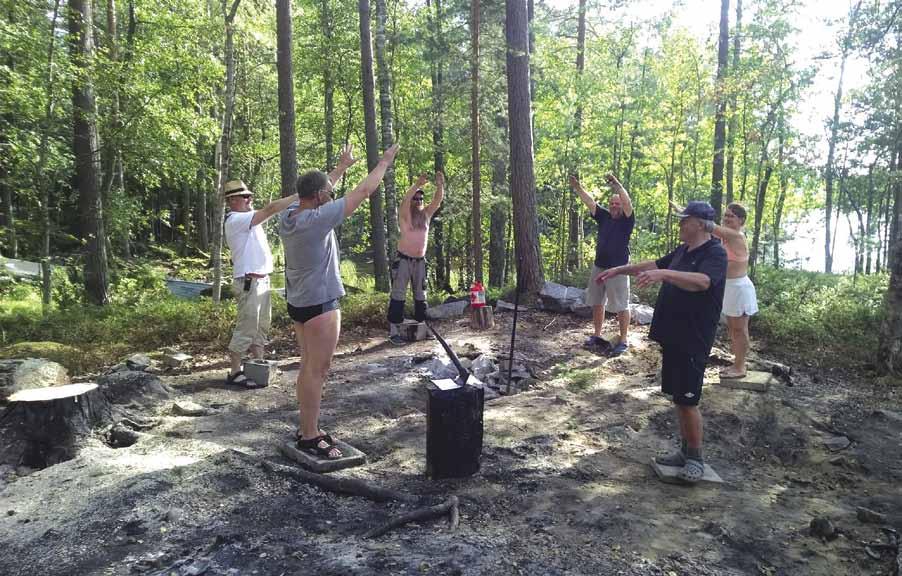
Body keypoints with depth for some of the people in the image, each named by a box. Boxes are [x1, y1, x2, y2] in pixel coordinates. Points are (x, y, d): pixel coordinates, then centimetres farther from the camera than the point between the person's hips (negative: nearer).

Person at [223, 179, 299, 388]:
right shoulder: (235, 220, -15)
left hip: (261, 280, 10)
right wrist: (299, 196, -21)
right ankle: (235, 373, 2)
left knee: (261, 326, 16)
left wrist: (297, 199, 3)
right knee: (246, 328, -6)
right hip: (249, 282, -10)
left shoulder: (246, 219, 16)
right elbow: (270, 209, -22)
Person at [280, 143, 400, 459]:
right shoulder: (317, 219, -20)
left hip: (298, 302, 9)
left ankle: (306, 429, 23)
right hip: (320, 304, -9)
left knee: (309, 367, 15)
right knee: (317, 370, -3)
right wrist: (385, 162, -1)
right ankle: (310, 437, 4)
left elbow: (318, 188, 21)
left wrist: (342, 166, 32)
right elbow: (362, 191, -13)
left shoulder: (289, 215, 2)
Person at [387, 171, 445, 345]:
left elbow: (437, 201, -6)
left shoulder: (426, 214, 6)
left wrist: (440, 185, -23)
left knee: (420, 295, 13)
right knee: (398, 295, -4)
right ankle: (394, 331, -3)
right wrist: (418, 184, -37)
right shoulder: (404, 214, -6)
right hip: (403, 260, -5)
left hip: (420, 260, 5)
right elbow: (405, 199, -25)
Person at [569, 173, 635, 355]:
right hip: (598, 267, 6)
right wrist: (578, 188, -4)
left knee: (621, 306, -2)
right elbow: (590, 202, 6)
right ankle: (597, 336, 25)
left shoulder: (627, 220, -5)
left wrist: (617, 185, -31)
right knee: (596, 303, 13)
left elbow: (628, 202, -21)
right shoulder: (604, 217, 9)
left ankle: (623, 341, 3)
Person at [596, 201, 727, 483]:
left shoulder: (715, 254, -15)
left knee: (687, 400, -3)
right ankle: (686, 450, 26)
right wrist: (620, 269, 22)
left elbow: (702, 281, -34)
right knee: (677, 397, 14)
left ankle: (696, 458, 13)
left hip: (693, 340, -9)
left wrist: (664, 274, -46)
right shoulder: (682, 251, 13)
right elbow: (653, 264, 26)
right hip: (672, 336, 9)